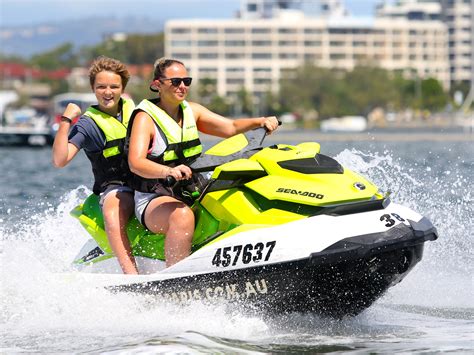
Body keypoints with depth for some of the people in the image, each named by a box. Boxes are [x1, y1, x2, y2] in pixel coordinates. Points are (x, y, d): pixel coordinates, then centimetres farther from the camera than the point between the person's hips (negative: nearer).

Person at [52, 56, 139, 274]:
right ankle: (132, 278, -49)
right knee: (112, 215, -38)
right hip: (116, 188, -6)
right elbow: (59, 160, -16)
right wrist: (65, 120, -21)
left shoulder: (132, 109, 12)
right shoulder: (87, 124, -3)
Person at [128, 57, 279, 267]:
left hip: (193, 195, 7)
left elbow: (230, 128, 7)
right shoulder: (145, 118, -9)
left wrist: (261, 122, -11)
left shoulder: (191, 111, 12)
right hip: (154, 201, -7)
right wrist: (168, 171, -42)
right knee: (182, 215, -38)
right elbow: (135, 163, -24)